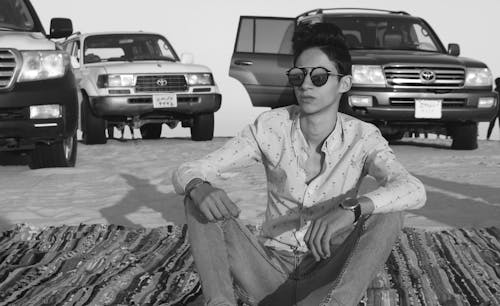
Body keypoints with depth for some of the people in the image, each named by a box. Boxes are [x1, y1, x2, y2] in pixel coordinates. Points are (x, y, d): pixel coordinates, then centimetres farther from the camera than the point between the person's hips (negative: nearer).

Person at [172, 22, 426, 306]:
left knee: (388, 215, -25)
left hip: (327, 278, -1)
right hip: (268, 269, 1)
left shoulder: (362, 137, -10)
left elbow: (414, 190, -30)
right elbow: (186, 172, -9)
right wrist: (198, 187, -36)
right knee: (201, 199, -19)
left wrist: (352, 208, -49)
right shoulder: (270, 126, -7)